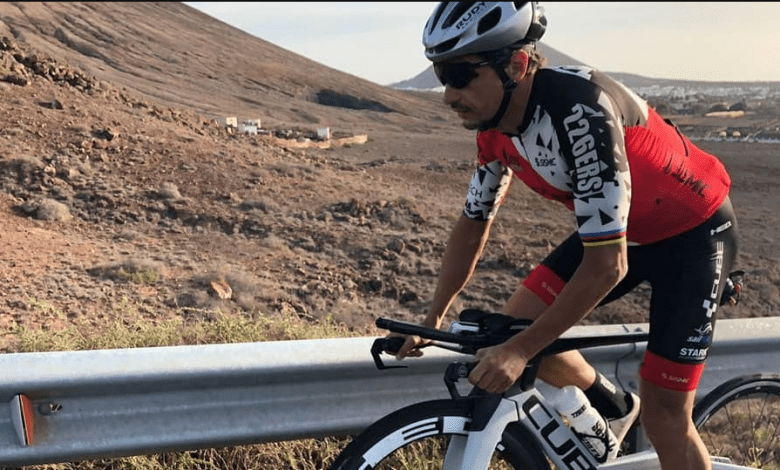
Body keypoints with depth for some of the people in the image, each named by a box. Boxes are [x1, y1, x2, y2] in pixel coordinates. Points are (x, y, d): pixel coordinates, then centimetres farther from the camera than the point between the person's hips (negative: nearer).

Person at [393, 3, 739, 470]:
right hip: (621, 229, 7)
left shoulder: (580, 110, -36)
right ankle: (616, 409, 23)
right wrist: (432, 320, 3)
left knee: (664, 418, -8)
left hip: (693, 233, -7)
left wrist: (521, 350, -31)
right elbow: (473, 225, 4)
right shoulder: (496, 126, -11)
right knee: (515, 325, -3)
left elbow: (606, 266, -35)